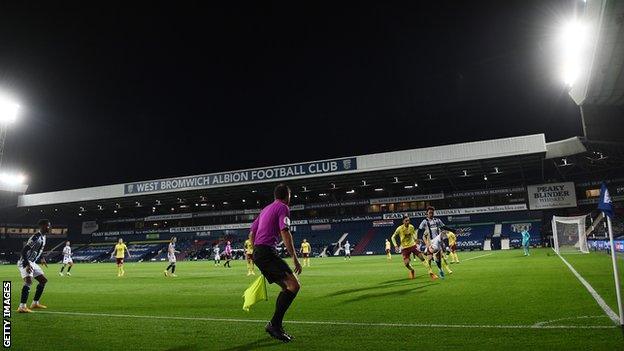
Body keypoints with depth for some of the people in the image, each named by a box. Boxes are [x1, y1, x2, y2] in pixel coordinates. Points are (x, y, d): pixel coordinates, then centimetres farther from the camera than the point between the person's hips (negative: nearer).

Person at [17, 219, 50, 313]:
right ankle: (22, 307, -30)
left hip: (32, 263, 10)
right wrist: (27, 264, -33)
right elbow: (24, 250, -27)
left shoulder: (43, 237, 9)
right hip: (25, 262, -10)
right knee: (29, 280, -28)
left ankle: (35, 303, 24)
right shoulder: (36, 237, -22)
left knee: (43, 280, 14)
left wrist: (41, 258, 23)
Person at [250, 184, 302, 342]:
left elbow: (252, 233, 26)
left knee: (286, 287, 14)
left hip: (258, 253, 9)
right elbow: (285, 233, -14)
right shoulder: (283, 208, -2)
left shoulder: (266, 209, 24)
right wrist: (295, 258, -14)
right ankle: (274, 324, -16)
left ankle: (276, 325, 13)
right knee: (294, 285, -14)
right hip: (268, 252, -9)